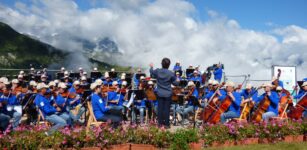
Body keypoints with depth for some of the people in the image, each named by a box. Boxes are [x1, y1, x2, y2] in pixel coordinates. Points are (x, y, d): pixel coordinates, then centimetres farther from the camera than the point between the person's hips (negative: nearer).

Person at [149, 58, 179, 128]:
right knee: (166, 109, 4)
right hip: (168, 94, -2)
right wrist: (178, 81, 17)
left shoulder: (157, 71, -8)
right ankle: (166, 124, 10)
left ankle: (160, 123, 17)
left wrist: (151, 67, 32)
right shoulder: (171, 73, -16)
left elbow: (151, 74, 15)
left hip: (160, 93, 3)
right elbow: (175, 83, -6)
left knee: (160, 108, 10)